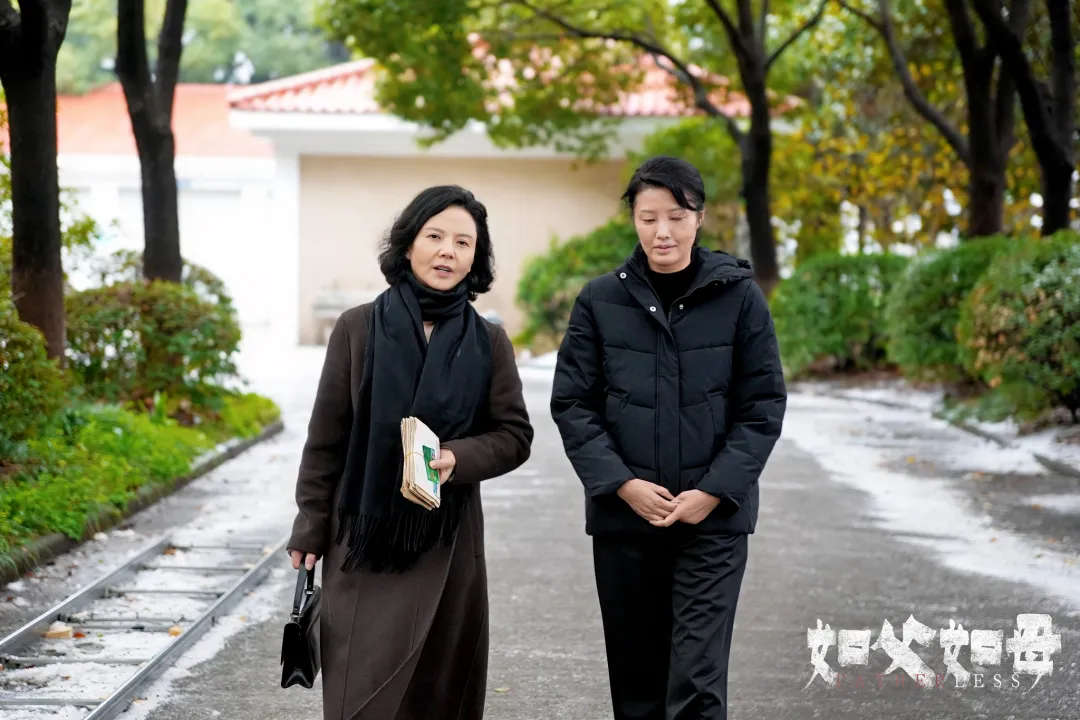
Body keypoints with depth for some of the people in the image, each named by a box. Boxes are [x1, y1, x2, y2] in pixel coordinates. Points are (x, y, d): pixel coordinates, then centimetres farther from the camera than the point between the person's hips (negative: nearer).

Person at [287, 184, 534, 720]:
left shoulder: (488, 343, 2)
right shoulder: (359, 328, -2)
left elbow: (515, 435, 5)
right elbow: (327, 437, 2)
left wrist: (457, 459, -14)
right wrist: (310, 530, 2)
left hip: (447, 546, 1)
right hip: (363, 543, -1)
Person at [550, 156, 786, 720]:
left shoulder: (738, 295, -2)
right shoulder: (601, 300, 2)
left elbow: (763, 406, -2)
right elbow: (572, 404, 1)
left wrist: (714, 492, -11)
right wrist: (622, 484, -11)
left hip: (713, 519, -2)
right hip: (623, 518, 2)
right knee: (635, 674, 11)